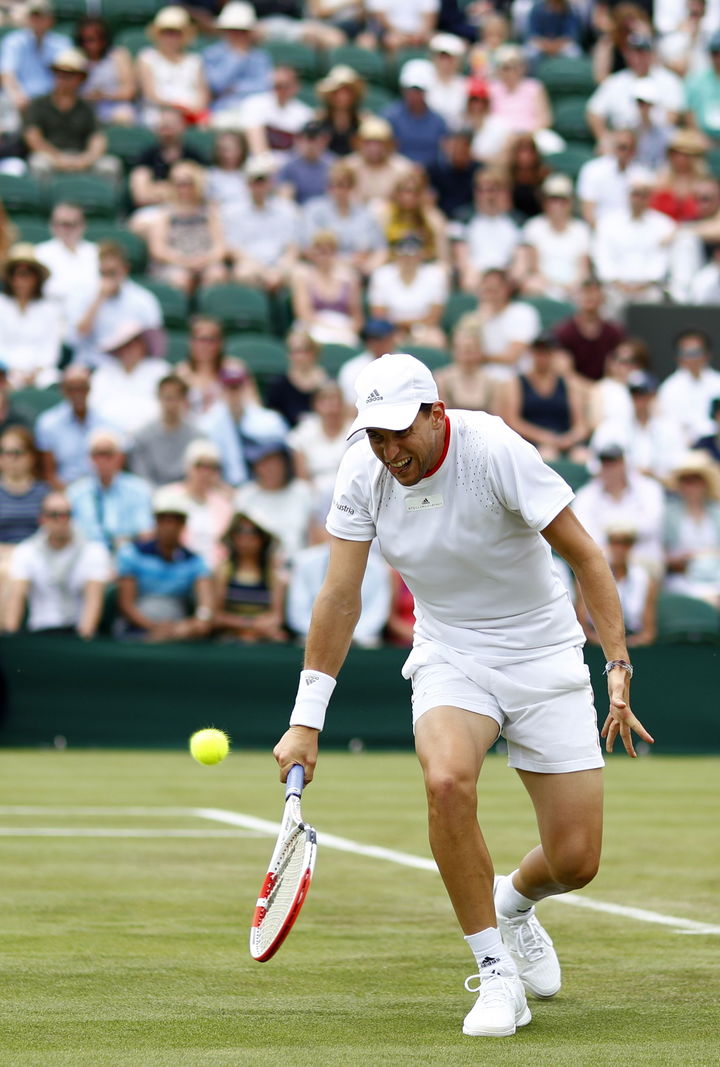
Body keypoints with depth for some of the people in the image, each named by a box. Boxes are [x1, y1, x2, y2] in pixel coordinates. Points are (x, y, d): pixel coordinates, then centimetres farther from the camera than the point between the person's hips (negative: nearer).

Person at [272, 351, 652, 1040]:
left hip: (543, 658, -2)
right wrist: (306, 722, -6)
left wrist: (619, 664, -24)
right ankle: (496, 973, -16)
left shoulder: (496, 451, -22)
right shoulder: (362, 474, -10)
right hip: (449, 659, 2)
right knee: (447, 780, -32)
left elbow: (586, 556, -17)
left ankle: (515, 901, 35)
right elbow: (340, 598, -4)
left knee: (575, 862, -5)